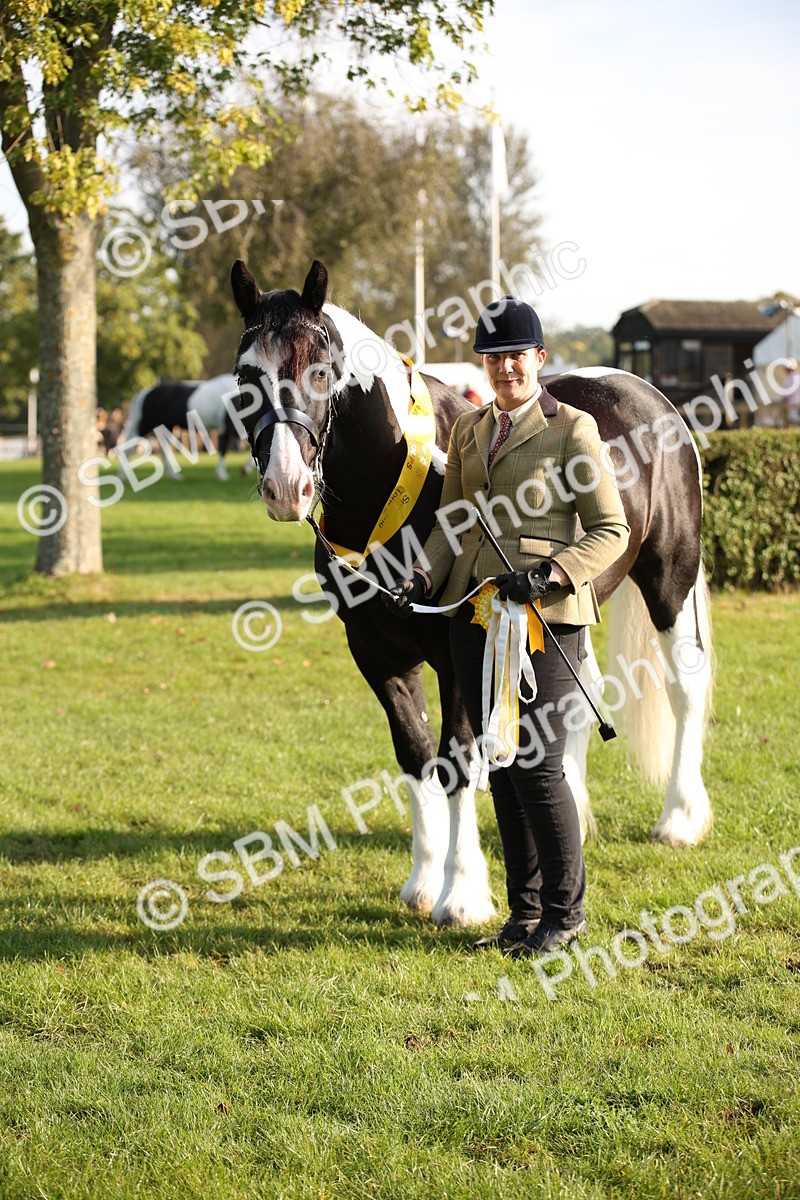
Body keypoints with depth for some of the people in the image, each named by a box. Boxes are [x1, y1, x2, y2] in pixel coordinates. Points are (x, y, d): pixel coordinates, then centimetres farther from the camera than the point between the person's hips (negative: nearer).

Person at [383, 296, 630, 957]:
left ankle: (565, 910, 11)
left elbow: (611, 530, -5)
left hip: (546, 616, -6)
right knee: (499, 768, 10)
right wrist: (421, 579, 0)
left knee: (537, 766, -6)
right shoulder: (468, 431, 14)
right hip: (473, 615, 6)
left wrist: (550, 575, -19)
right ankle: (524, 909, 21)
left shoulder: (572, 428, -4)